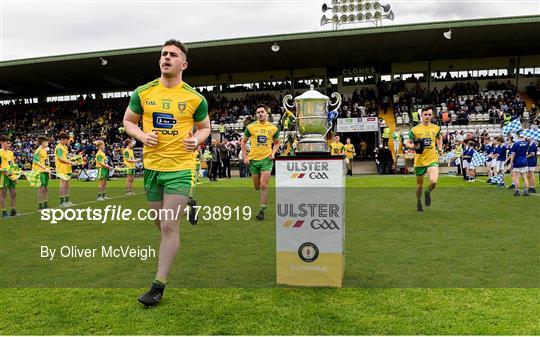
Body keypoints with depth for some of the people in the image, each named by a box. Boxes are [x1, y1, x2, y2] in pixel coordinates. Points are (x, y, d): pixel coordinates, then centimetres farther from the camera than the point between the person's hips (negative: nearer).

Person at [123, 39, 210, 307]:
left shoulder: (195, 98, -4)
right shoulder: (143, 93, 2)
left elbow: (205, 127, 9)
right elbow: (128, 121, 12)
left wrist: (196, 140, -13)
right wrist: (142, 135, -9)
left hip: (180, 167, -4)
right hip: (152, 166, 4)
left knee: (169, 227, -8)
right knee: (161, 224, 17)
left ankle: (159, 285, 5)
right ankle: (186, 204, 52)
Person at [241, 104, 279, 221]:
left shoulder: (273, 128, 2)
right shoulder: (251, 127, 1)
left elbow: (276, 143, 16)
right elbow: (244, 142, 9)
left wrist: (273, 153, -2)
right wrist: (245, 157, 0)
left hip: (267, 159, -1)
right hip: (253, 159, 1)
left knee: (264, 185, -10)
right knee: (257, 187, 9)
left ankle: (262, 210, -2)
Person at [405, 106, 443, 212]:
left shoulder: (436, 128, 6)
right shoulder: (414, 130, -2)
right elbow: (408, 143, 3)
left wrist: (440, 148, 11)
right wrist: (414, 146, -19)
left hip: (432, 159, 1)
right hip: (419, 161, 0)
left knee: (433, 181, -21)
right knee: (420, 185, 11)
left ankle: (428, 193, 14)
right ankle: (418, 202, 37)